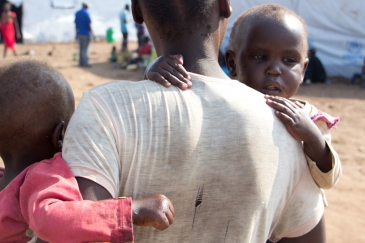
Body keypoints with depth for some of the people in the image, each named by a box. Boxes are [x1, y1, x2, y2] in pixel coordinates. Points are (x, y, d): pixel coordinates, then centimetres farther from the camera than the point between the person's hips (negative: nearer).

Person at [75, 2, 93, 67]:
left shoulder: (77, 13, 8)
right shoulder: (86, 13, -13)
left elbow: (76, 24, 11)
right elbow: (89, 24, -16)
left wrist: (77, 33, 15)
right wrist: (91, 32, -7)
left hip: (80, 33, 7)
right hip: (86, 33, -7)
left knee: (81, 48, 11)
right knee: (85, 48, -6)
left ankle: (81, 62, 13)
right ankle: (85, 63, -5)